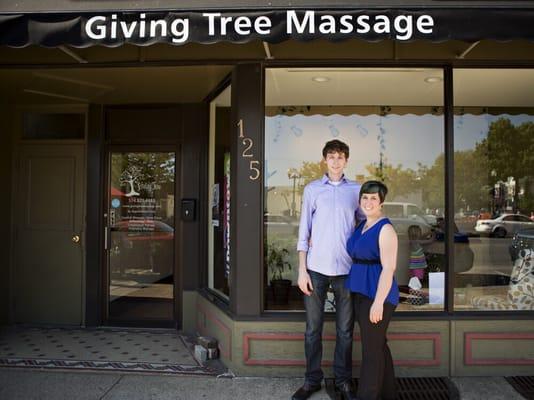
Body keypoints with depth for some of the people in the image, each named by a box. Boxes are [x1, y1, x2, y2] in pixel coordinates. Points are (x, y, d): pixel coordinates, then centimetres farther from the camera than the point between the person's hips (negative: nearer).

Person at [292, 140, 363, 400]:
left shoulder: (356, 190, 8)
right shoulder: (312, 189, 6)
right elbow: (304, 230, 4)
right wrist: (302, 270, -2)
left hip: (346, 268, 1)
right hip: (316, 268, 0)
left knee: (345, 330, 9)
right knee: (313, 328, 7)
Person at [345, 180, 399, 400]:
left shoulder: (386, 229, -13)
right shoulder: (362, 226, 12)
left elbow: (388, 268, -19)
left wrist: (378, 302, -23)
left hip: (377, 295, -8)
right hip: (361, 292, 8)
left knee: (371, 349, -1)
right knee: (379, 345, 17)